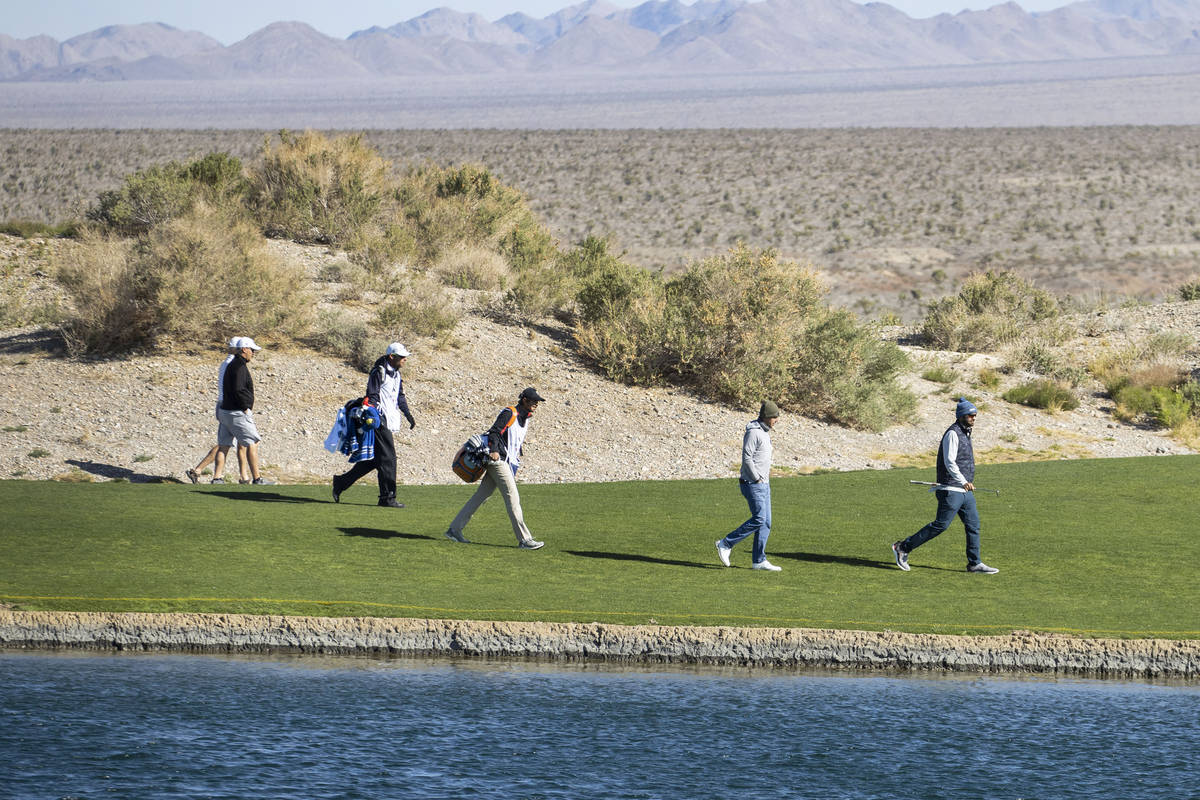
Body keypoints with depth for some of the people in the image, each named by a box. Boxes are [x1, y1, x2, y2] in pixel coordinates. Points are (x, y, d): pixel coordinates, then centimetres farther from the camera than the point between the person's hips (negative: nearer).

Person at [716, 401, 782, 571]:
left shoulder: (765, 432, 16)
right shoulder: (753, 432, -15)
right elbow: (747, 458, -21)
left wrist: (765, 477, 13)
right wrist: (757, 479, -16)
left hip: (763, 484, 10)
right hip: (753, 484, -10)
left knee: (766, 523, 5)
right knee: (759, 519, -13)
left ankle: (759, 561, 5)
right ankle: (725, 544, -4)